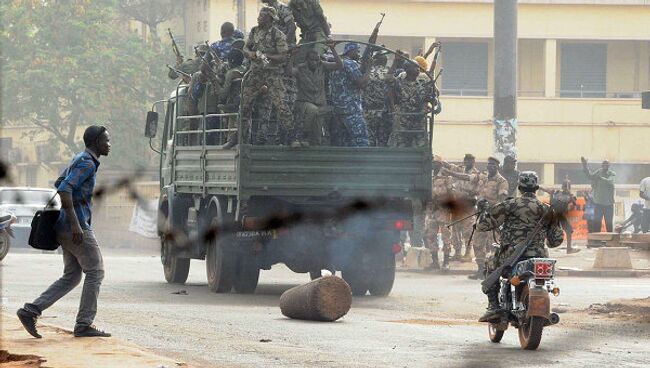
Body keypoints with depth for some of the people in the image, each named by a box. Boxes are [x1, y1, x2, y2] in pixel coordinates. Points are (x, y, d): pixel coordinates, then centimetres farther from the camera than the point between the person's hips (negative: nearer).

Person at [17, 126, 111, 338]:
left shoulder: (79, 160, 18)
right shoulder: (87, 163, -13)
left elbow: (60, 184, 30)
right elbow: (64, 189, -25)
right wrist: (75, 223, -27)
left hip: (67, 229, 10)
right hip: (77, 228, -10)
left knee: (71, 277, 10)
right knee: (95, 272, -2)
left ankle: (30, 311, 3)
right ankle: (84, 325, -2)